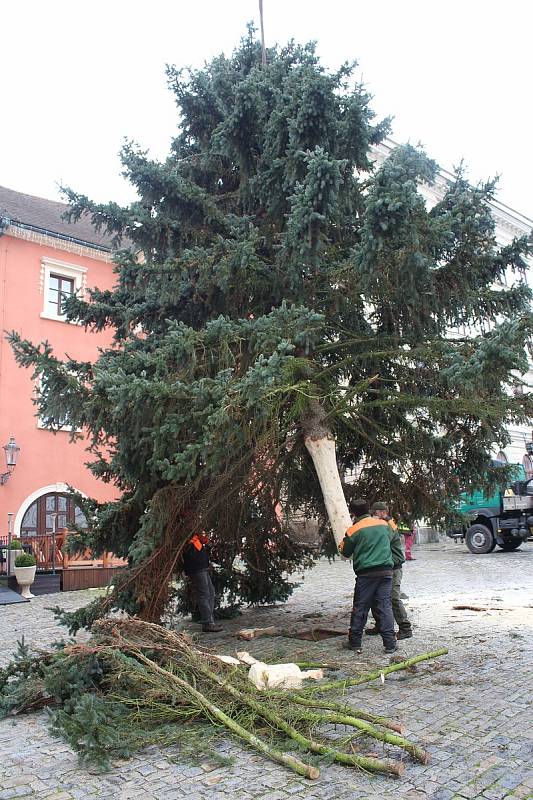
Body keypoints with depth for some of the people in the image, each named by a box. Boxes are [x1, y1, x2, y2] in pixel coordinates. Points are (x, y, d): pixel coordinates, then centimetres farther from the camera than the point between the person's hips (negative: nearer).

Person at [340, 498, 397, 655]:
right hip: (386, 571, 3)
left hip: (366, 573, -3)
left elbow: (346, 552, 8)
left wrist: (342, 545, 27)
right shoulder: (383, 524, 7)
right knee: (385, 606, 6)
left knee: (360, 608, 7)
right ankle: (390, 643, 4)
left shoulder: (353, 530, -5)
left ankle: (355, 642, 14)